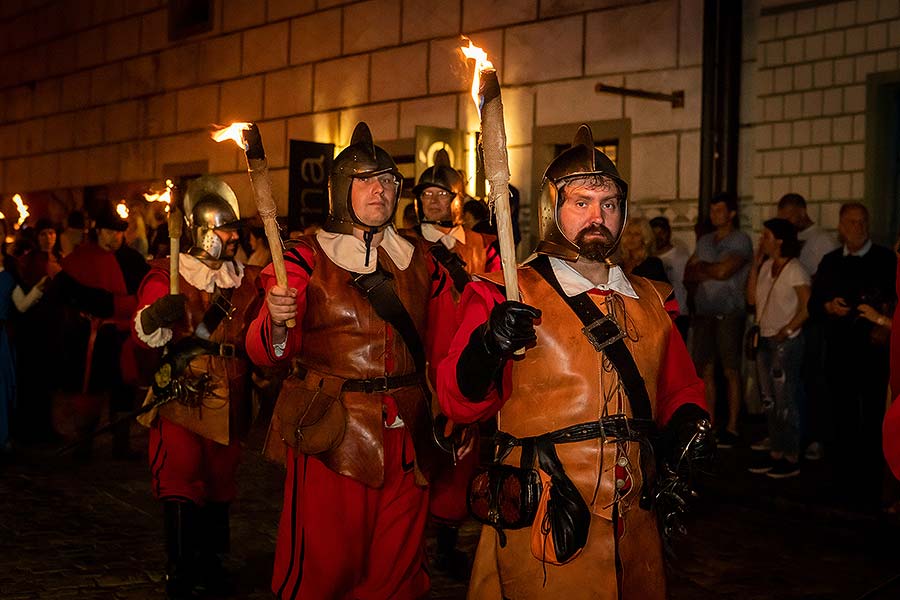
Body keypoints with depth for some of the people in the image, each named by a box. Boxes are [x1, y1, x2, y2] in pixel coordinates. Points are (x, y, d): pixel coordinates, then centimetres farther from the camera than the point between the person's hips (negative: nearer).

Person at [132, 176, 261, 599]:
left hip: (229, 400, 4)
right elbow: (144, 334, -16)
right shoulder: (167, 275, -2)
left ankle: (210, 562, 25)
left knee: (220, 481, 11)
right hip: (182, 395, -4)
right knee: (181, 482, -8)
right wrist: (154, 316, -38)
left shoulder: (247, 280, 12)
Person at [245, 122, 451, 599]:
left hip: (405, 435, 4)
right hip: (329, 435, -3)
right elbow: (265, 352, -10)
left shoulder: (419, 262, 9)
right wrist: (277, 324, -31)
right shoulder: (307, 259, -2)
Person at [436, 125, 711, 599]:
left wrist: (688, 417, -1)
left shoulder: (649, 301, 11)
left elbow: (679, 386, 21)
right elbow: (460, 402, -11)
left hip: (634, 525, 5)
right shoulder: (506, 298, -5)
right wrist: (488, 346, -30)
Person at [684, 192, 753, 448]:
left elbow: (724, 271, -16)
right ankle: (709, 425, 10)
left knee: (731, 371, -2)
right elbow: (688, 275, 11)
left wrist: (701, 266, 1)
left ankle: (731, 427, 3)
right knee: (706, 370, 4)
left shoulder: (741, 241, -2)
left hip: (729, 314, -5)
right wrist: (712, 272, -6)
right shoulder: (704, 240, 17)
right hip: (703, 313, 6)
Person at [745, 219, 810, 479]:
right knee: (769, 401, 11)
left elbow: (807, 306, -14)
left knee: (785, 401, -4)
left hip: (787, 341, -8)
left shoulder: (794, 269, -11)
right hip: (766, 340, 8)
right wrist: (755, 264, 3)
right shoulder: (766, 266, 10)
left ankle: (792, 459, 4)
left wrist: (787, 330, -17)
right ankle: (776, 453, 19)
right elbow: (752, 298, 5)